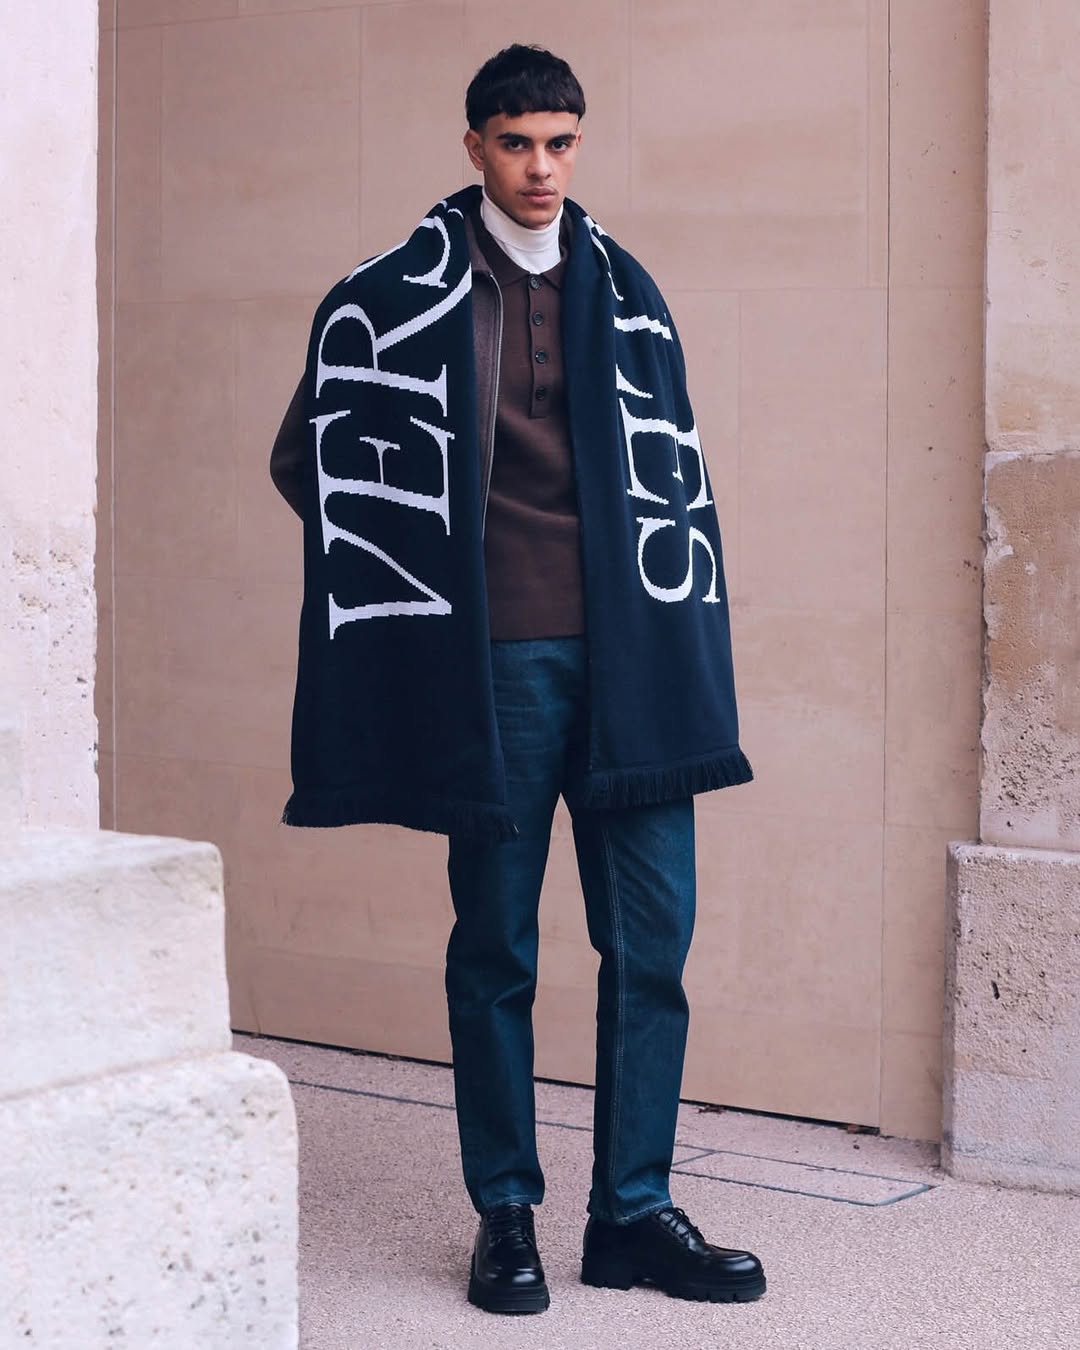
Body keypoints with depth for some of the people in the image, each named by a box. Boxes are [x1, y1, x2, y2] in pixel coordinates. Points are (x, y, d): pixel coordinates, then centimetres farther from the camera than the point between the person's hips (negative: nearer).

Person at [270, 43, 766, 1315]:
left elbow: (672, 469, 16)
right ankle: (506, 1214, 15)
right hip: (492, 662, -3)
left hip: (625, 655, 3)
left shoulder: (625, 292, 12)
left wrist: (677, 642, 8)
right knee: (497, 948, 4)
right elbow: (311, 456, 6)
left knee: (653, 937, 2)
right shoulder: (399, 295, 1)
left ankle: (633, 1212, 12)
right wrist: (424, 567, 4)